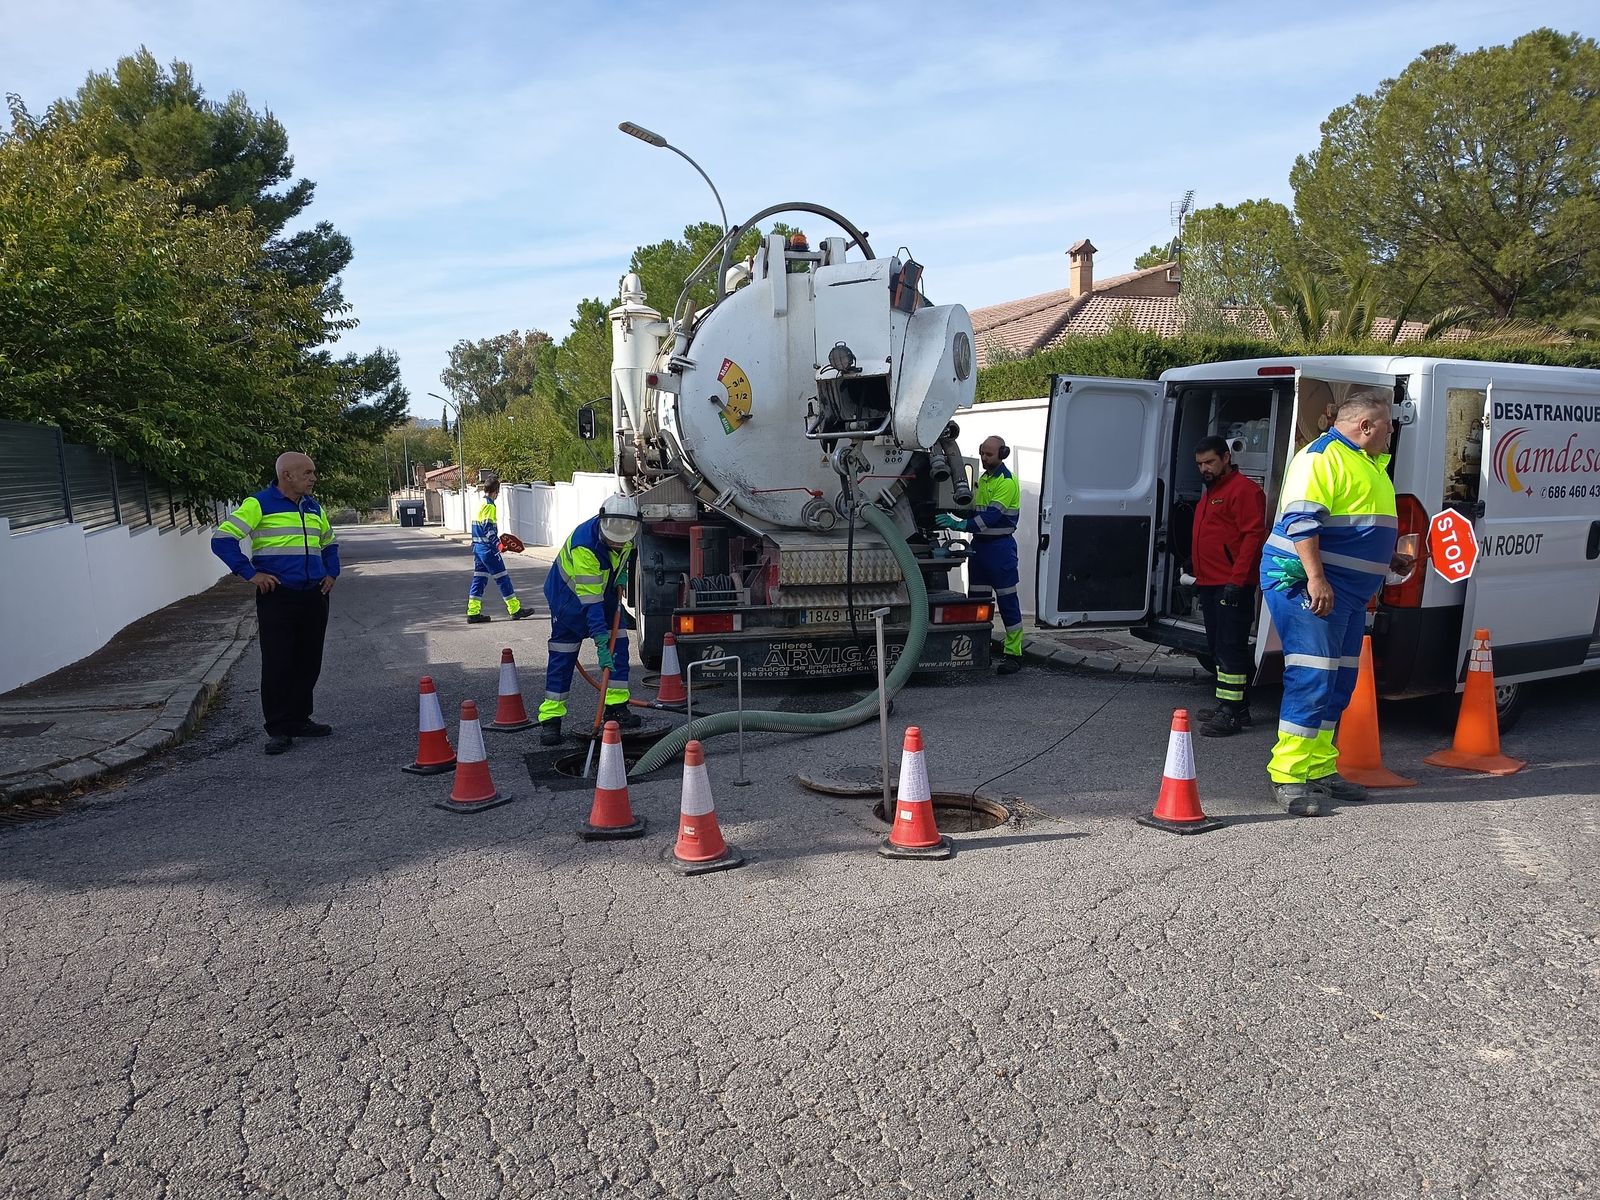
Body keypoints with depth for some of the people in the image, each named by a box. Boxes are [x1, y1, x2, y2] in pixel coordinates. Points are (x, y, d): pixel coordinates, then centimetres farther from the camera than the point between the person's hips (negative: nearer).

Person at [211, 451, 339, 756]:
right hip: (277, 597, -6)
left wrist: (331, 573, 15)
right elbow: (222, 539, -11)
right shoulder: (260, 504, -6)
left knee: (309, 663, 10)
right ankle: (279, 729, 1)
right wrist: (250, 574, -14)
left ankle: (299, 719, 22)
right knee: (278, 664, -5)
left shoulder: (313, 507, 14)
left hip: (314, 597, 6)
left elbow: (330, 543, 30)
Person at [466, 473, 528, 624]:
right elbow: (488, 527, -22)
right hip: (488, 548, -9)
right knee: (502, 578, -3)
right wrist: (497, 543, -26)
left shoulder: (480, 503, 15)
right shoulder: (489, 505, -13)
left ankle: (473, 613, 7)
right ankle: (515, 610, 3)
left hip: (478, 547, 9)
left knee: (479, 579, 9)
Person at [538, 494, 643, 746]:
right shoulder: (584, 545, -38)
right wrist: (600, 640, -41)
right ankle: (550, 718, -3)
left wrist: (622, 571, -4)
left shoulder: (626, 532, -17)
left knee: (618, 643, 0)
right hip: (570, 592, -6)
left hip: (605, 590, 7)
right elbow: (590, 600, -39)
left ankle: (617, 706, 9)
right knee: (562, 656, -8)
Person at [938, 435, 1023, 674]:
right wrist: (953, 510, 4)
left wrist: (962, 525, -32)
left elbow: (992, 515, -24)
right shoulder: (983, 478, 15)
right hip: (979, 544, 9)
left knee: (1007, 600, -4)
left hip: (1000, 546, -9)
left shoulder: (1007, 481, -13)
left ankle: (1013, 654, 0)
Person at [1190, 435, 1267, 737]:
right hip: (1209, 586, 10)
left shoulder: (1244, 489, -9)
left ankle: (1232, 713, -9)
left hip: (1232, 586, -10)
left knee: (1230, 649, -10)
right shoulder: (1210, 493, 23)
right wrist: (1199, 578, 22)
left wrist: (1236, 580, -22)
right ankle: (1234, 705, 20)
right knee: (1218, 647, 13)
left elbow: (1253, 536, -17)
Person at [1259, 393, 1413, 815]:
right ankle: (1287, 777, -8)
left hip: (1348, 590, 11)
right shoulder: (1322, 456, -11)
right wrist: (1316, 577, -27)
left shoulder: (1371, 464, 22)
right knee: (1311, 679, -13)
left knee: (1339, 684, 12)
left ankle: (1320, 771, 21)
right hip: (1308, 585, -11)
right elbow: (1300, 520, -21)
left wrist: (1388, 561, 23)